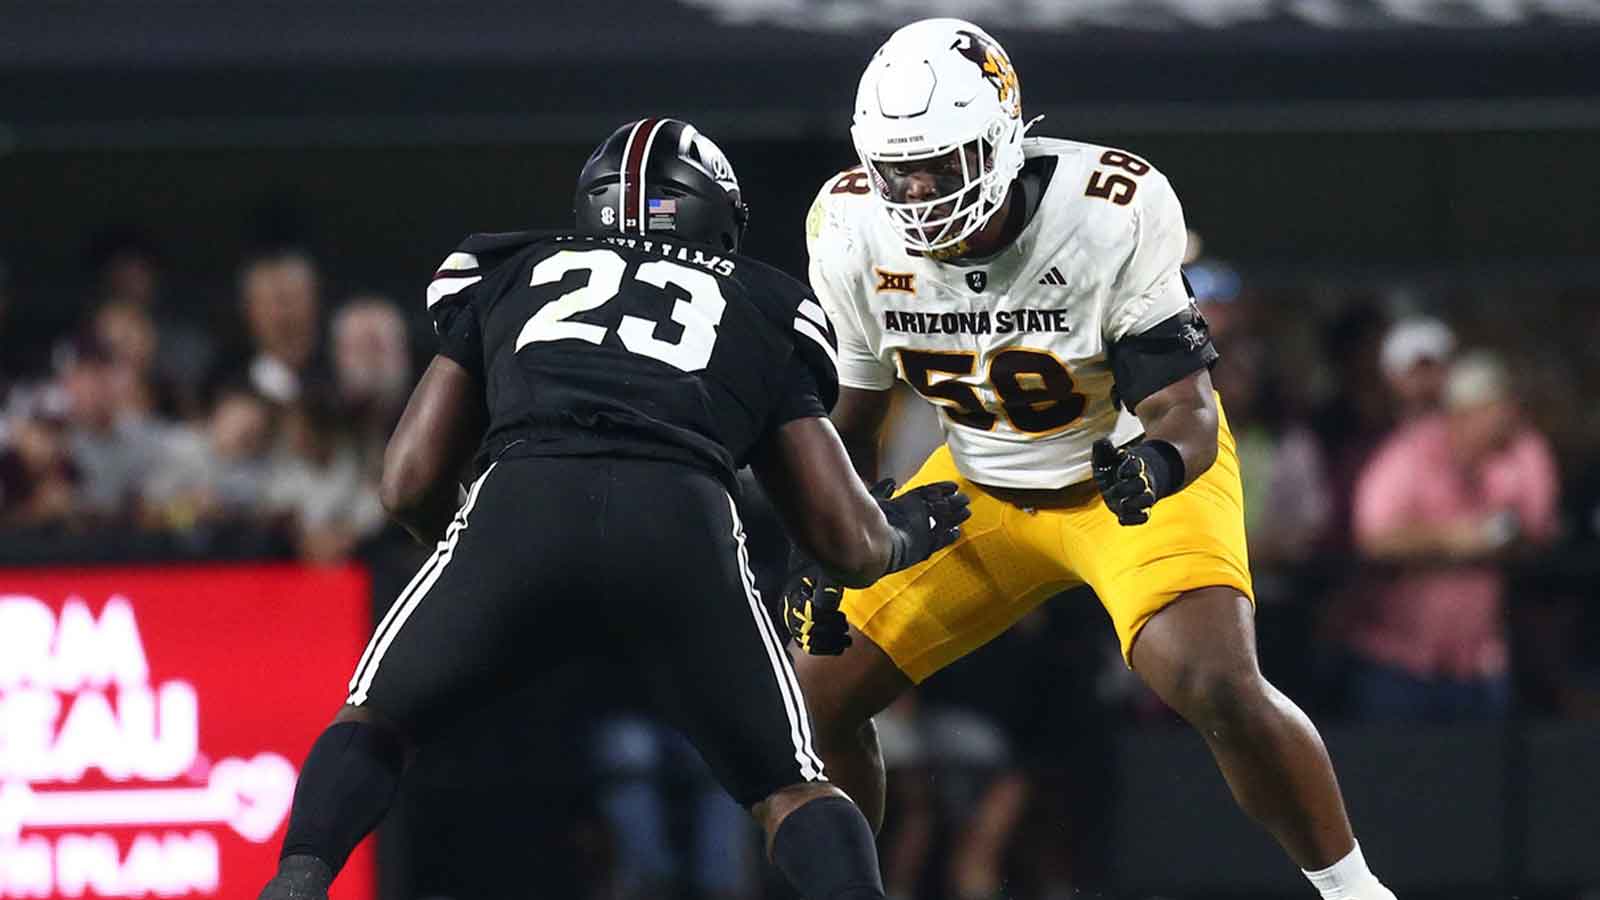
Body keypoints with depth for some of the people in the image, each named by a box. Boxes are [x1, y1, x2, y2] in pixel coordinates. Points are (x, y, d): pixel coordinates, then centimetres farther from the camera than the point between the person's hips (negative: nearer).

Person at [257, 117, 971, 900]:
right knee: (791, 792, 17)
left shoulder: (507, 276, 33)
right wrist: (906, 534, 53)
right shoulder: (762, 314, 32)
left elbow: (410, 484, 27)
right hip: (683, 527, 0)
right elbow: (851, 543, 29)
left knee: (373, 721, 22)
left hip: (521, 510, 0)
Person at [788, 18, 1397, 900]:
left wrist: (1159, 462, -51)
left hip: (1138, 473, -5)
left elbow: (1188, 415, -29)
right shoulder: (852, 233, -16)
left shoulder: (1112, 215, -30)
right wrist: (820, 558, -10)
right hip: (984, 486, 5)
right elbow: (847, 423, -1)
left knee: (1221, 690, -28)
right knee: (817, 689, -3)